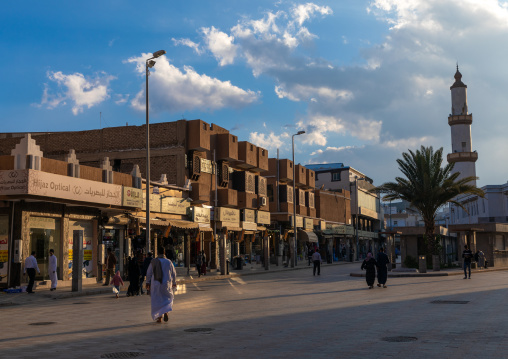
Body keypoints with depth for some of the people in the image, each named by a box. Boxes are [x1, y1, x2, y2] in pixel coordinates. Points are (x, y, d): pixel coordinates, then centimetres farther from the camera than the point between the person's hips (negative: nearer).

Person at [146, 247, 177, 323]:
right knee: (167, 299, 17)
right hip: (166, 283, 1)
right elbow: (173, 273, 5)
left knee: (157, 300, 11)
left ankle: (159, 317, 9)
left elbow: (149, 273, -1)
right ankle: (166, 312, -6)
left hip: (156, 284, -1)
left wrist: (148, 282, 9)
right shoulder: (168, 262, -3)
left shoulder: (153, 261, -6)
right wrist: (174, 282, 18)